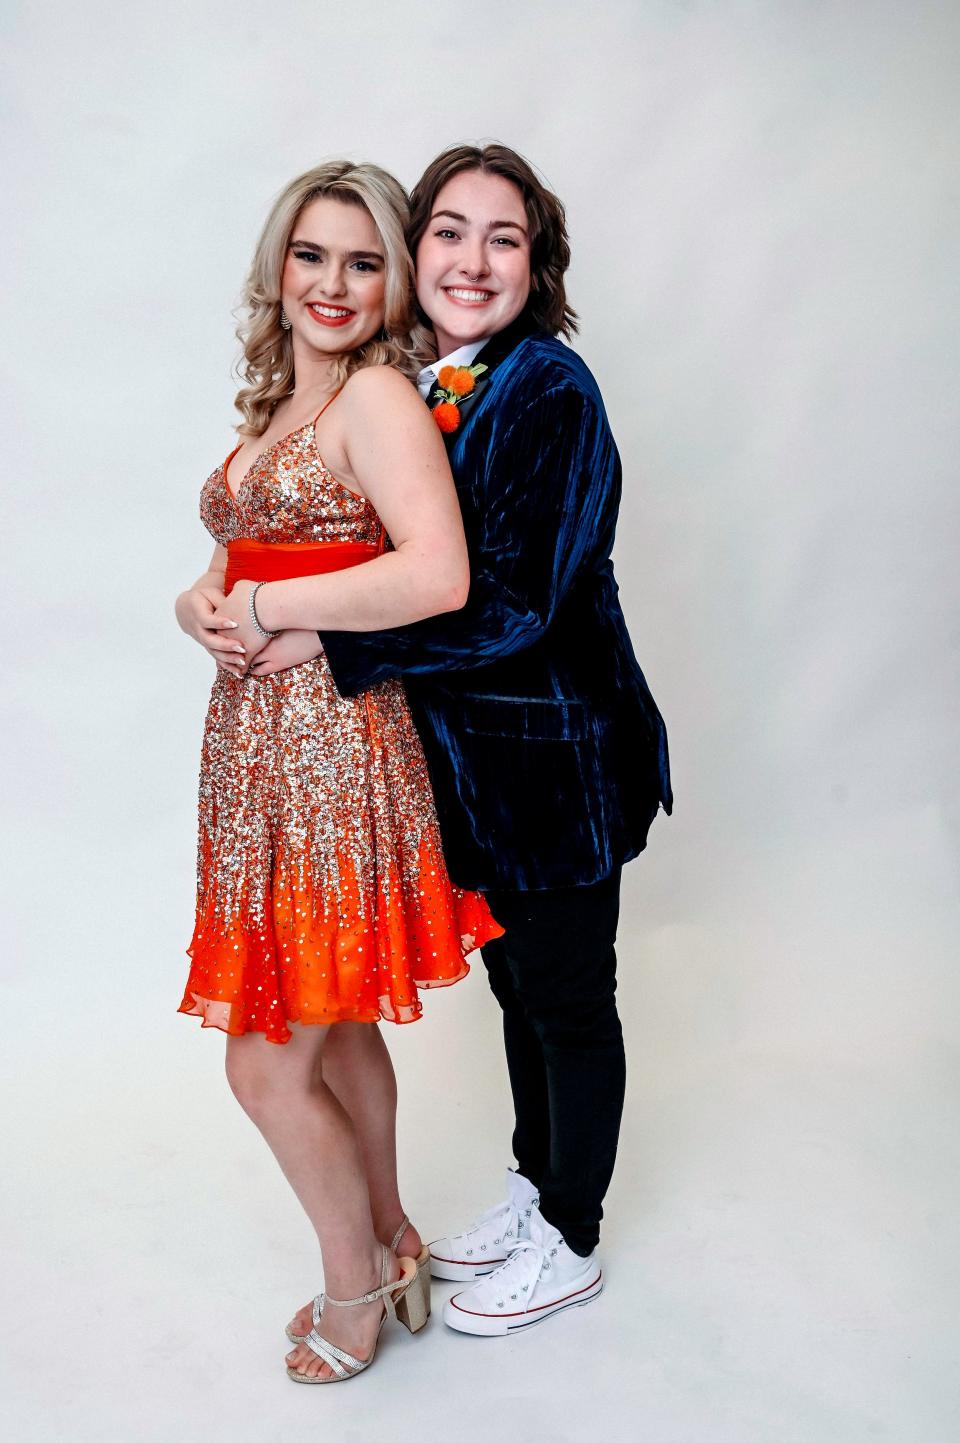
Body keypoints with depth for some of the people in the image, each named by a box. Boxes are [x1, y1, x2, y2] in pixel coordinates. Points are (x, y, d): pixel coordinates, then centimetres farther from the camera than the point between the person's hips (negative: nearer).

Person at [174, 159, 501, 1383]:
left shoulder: (379, 397, -12)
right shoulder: (275, 406, 15)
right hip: (257, 744, 8)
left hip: (332, 751, -8)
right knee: (337, 1026, 19)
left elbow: (438, 577, -27)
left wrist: (268, 609, -17)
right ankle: (392, 1247, 39)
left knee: (268, 1065, 2)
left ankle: (354, 1289, 27)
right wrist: (200, 608, -3)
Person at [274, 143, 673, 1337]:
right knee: (517, 987, 22)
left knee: (568, 1000, 10)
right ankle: (533, 1193, 44)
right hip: (473, 757, 7)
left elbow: (507, 603, -25)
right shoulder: (423, 386, 5)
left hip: (558, 755, -7)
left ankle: (569, 1245, 32)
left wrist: (327, 644, -21)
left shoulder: (548, 390, -19)